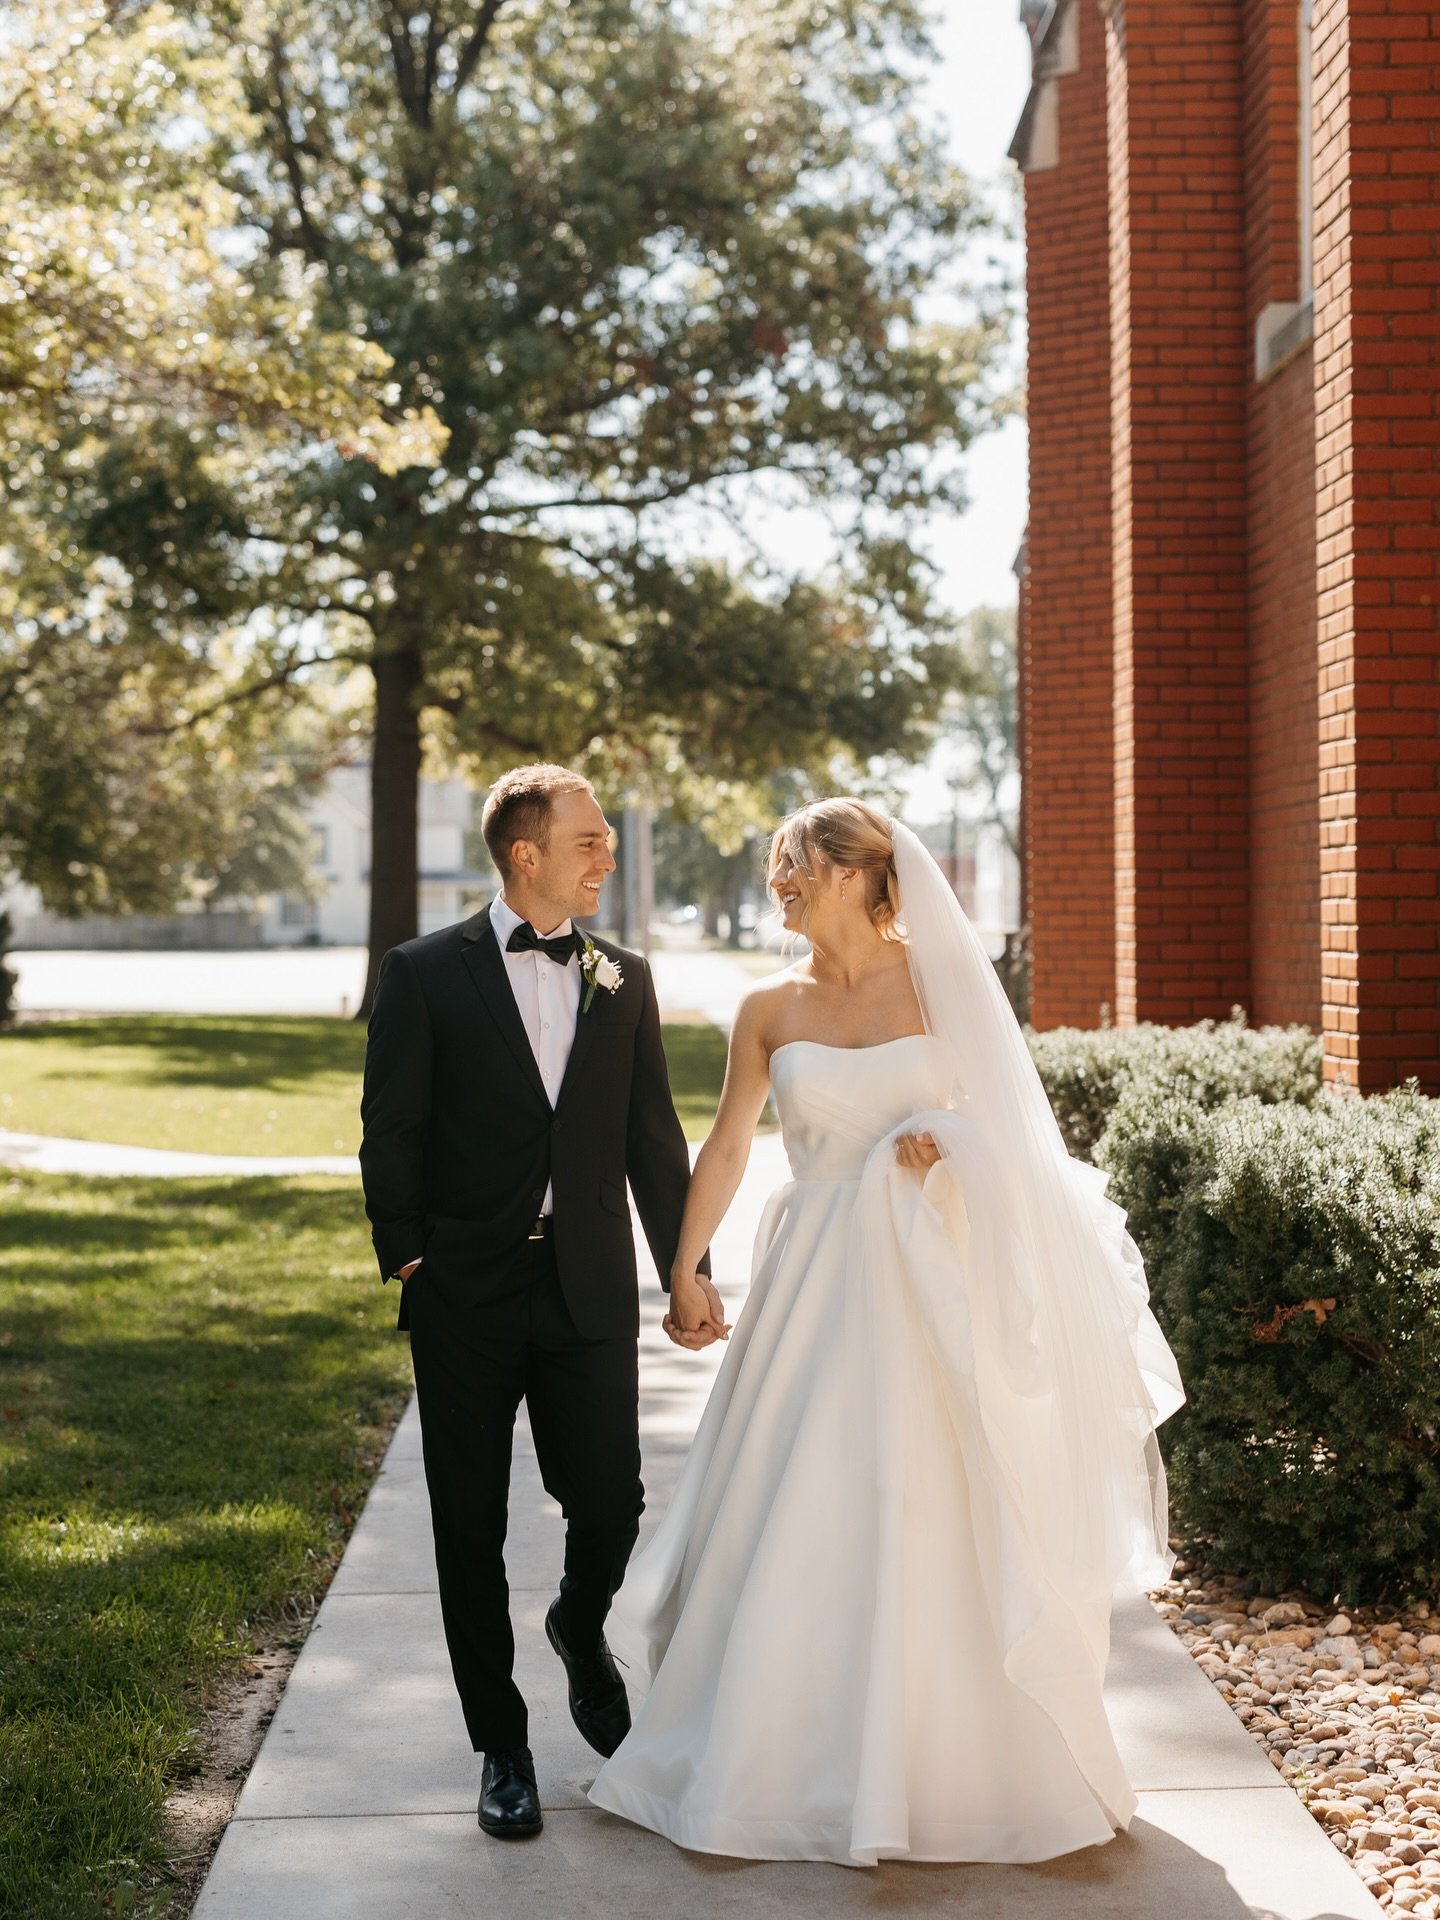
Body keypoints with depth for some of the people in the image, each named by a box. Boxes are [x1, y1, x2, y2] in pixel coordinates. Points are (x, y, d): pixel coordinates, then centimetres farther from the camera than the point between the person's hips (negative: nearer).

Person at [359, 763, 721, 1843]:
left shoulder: (625, 980, 8)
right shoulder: (426, 975, -1)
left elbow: (654, 1138, 10)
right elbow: (392, 1134, 0)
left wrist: (688, 1272, 8)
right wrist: (407, 1261, -5)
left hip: (589, 1290, 2)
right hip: (465, 1297, -2)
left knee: (610, 1506, -2)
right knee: (471, 1530, 6)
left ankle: (582, 1629, 34)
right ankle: (502, 1744, 23)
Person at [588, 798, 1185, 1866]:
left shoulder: (937, 977, 0)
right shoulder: (770, 1010, 4)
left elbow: (1003, 1106, 7)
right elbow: (727, 1148, 7)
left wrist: (941, 1138, -13)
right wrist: (685, 1271, 1)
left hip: (928, 1281, -1)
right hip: (817, 1283, 1)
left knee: (935, 1523, 4)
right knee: (796, 1525, 3)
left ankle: (955, 1759, 20)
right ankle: (798, 1753, 19)